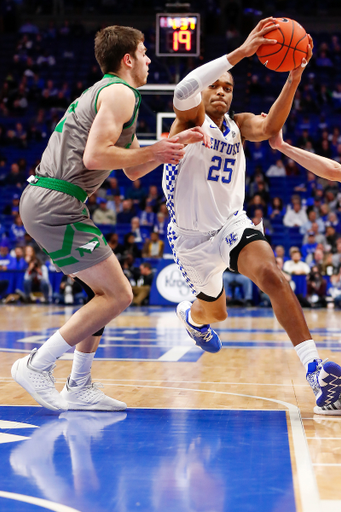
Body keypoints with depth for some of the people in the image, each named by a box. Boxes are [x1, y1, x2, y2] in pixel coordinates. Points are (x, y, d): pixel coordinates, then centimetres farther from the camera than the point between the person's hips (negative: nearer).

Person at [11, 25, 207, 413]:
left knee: (105, 291, 17)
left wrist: (177, 142, 22)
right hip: (56, 205, -10)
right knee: (118, 295, -8)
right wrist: (153, 151, -8)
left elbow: (133, 170, 30)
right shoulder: (121, 93, -6)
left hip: (44, 204, 10)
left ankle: (79, 388, 18)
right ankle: (36, 367, -5)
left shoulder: (108, 93, 26)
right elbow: (94, 156, -19)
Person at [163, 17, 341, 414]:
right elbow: (183, 91, -37)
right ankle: (191, 315, 56)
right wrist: (241, 52, -46)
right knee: (215, 312, 14)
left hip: (231, 224, 3)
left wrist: (294, 77, -37)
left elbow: (269, 128, -23)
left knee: (271, 275, -26)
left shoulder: (239, 125, 1)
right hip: (191, 236, -3)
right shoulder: (191, 119, -12)